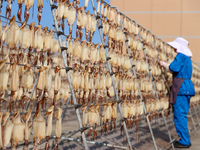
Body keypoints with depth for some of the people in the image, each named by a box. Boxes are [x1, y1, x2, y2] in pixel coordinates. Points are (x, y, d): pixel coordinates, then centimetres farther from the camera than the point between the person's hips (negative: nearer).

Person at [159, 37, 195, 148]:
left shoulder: (181, 56, -10)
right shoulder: (187, 58, 20)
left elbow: (174, 68, -21)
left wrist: (165, 65, -4)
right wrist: (167, 65, 25)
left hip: (181, 88, -10)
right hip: (187, 87, 10)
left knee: (180, 115, -8)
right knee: (182, 115, 14)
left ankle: (185, 141, -6)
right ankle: (185, 139, 19)